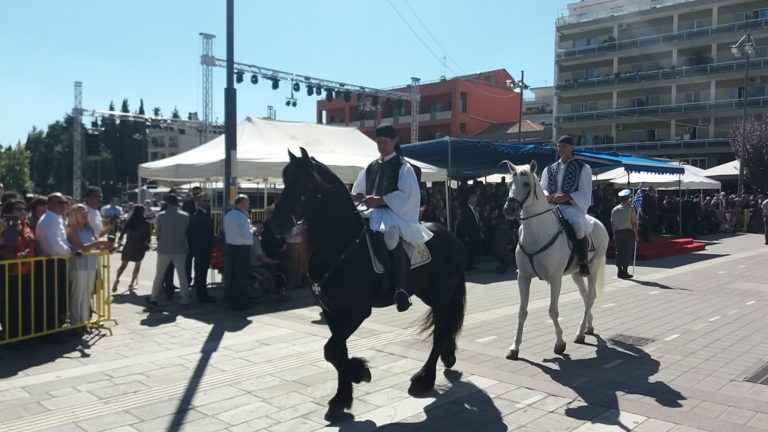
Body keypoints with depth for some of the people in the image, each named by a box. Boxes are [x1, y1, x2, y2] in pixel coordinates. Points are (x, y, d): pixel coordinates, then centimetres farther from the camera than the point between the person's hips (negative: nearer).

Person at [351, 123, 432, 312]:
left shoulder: (403, 167, 1)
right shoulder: (371, 167, 18)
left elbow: (406, 194, -11)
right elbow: (358, 192, 20)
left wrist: (380, 200, -18)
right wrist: (355, 197, -5)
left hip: (395, 213, -7)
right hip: (373, 214, 7)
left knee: (391, 235, -36)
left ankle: (400, 289, -36)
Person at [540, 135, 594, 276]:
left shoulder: (582, 168, 7)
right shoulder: (549, 169, 21)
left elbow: (585, 193, -2)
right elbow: (542, 188, 20)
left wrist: (566, 197, -17)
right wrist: (546, 195, -5)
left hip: (572, 206, -5)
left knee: (578, 224, -36)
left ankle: (583, 262, -23)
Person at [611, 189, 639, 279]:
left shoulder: (614, 209, 7)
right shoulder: (630, 208, -7)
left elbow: (612, 223, 11)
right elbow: (634, 223, -8)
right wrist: (636, 235, -1)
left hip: (618, 232, 4)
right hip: (628, 232, -4)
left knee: (619, 251, 9)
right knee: (627, 252, 1)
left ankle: (620, 271, 10)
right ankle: (625, 272, 0)